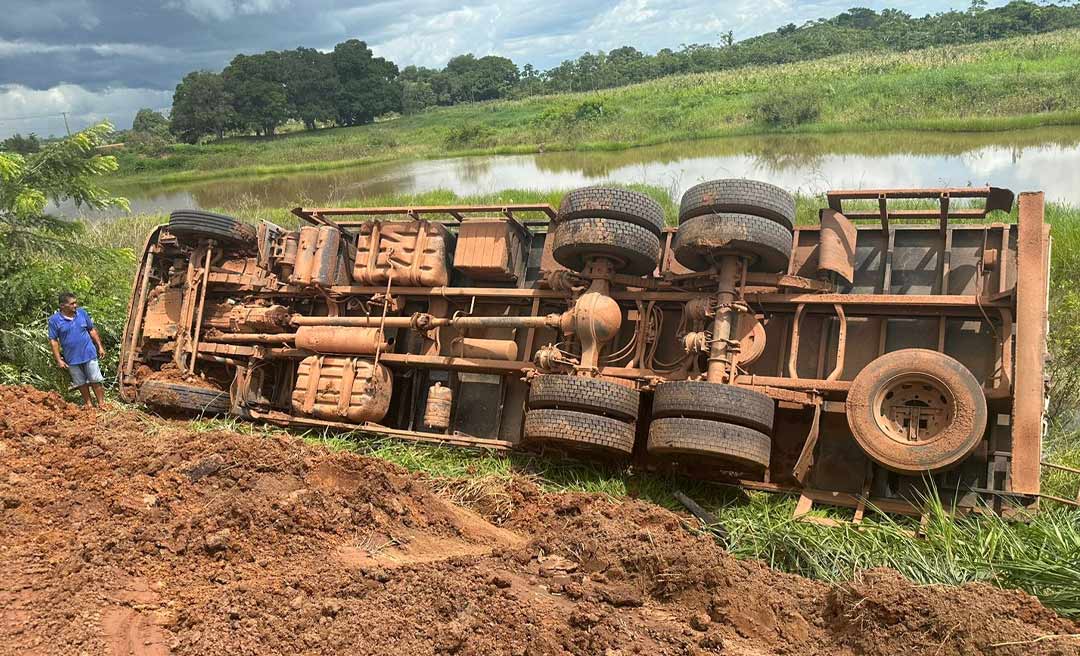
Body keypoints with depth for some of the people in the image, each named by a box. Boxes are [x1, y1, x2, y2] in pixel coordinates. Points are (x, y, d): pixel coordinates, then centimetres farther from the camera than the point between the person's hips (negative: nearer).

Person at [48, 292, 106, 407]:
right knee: (81, 383, 12)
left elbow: (92, 330, 9)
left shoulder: (82, 313, -1)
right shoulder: (54, 320, -9)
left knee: (95, 381, 3)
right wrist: (59, 360, -8)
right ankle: (88, 404, 26)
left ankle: (101, 404, 11)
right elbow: (53, 341, -6)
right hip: (72, 359, -1)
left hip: (89, 354, 1)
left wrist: (100, 347, 7)